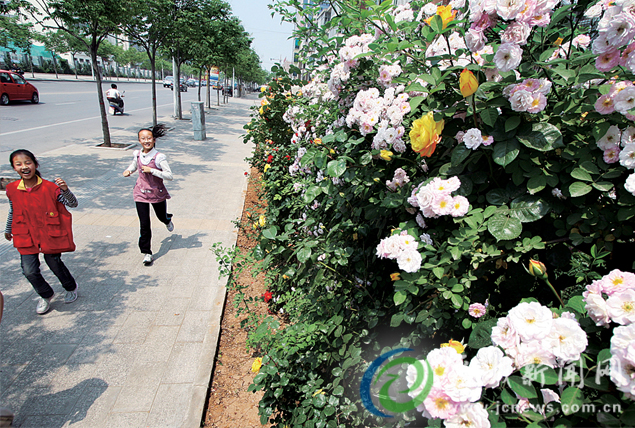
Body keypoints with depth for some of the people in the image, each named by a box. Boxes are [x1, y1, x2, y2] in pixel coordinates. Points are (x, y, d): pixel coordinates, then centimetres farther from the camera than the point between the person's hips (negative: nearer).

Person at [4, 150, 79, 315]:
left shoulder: (50, 187, -14)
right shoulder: (12, 190, -4)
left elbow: (73, 204, -12)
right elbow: (13, 212, 14)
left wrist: (65, 190, -31)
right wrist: (8, 230, 28)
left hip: (50, 233, -3)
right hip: (26, 236, 3)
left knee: (55, 264, 9)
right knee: (29, 271, -1)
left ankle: (71, 287, 40)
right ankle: (46, 295, 29)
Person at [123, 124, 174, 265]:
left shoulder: (159, 157, -18)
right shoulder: (137, 154, -3)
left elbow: (170, 176, -24)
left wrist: (151, 170, -28)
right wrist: (128, 170, -2)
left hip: (157, 193, -2)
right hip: (141, 194, 2)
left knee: (162, 217, 22)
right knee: (144, 224, -2)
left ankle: (168, 220, 62)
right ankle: (146, 252, 11)